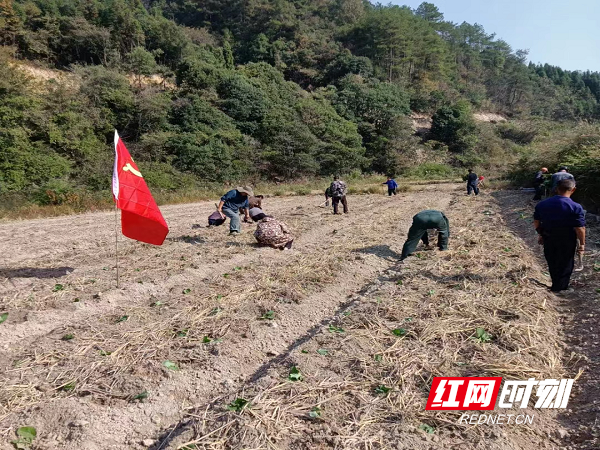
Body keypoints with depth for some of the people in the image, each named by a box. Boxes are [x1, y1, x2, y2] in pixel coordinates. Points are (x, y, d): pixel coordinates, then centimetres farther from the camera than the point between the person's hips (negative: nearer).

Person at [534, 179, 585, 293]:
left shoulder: (542, 204, -7)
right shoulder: (576, 208, -22)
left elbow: (536, 222, 3)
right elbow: (580, 229, -19)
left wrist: (541, 235, 17)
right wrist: (582, 244, -7)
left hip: (548, 239, 4)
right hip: (566, 241, -4)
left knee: (552, 263, 22)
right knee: (565, 265, 16)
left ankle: (556, 284, 39)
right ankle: (559, 288, 28)